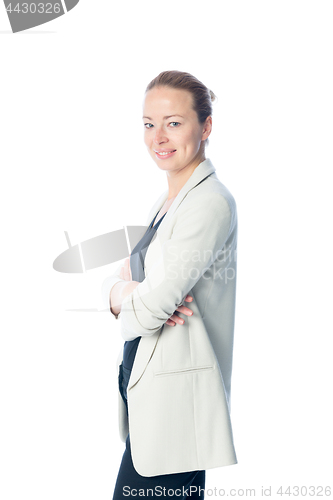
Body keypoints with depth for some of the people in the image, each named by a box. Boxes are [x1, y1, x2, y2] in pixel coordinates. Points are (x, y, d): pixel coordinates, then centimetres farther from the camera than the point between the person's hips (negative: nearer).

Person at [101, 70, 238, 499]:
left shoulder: (211, 203, -16)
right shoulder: (166, 203, 14)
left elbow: (150, 310, -22)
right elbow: (116, 278, 12)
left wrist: (121, 298, 0)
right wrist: (124, 289, -11)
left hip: (175, 399, -9)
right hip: (144, 386, 9)